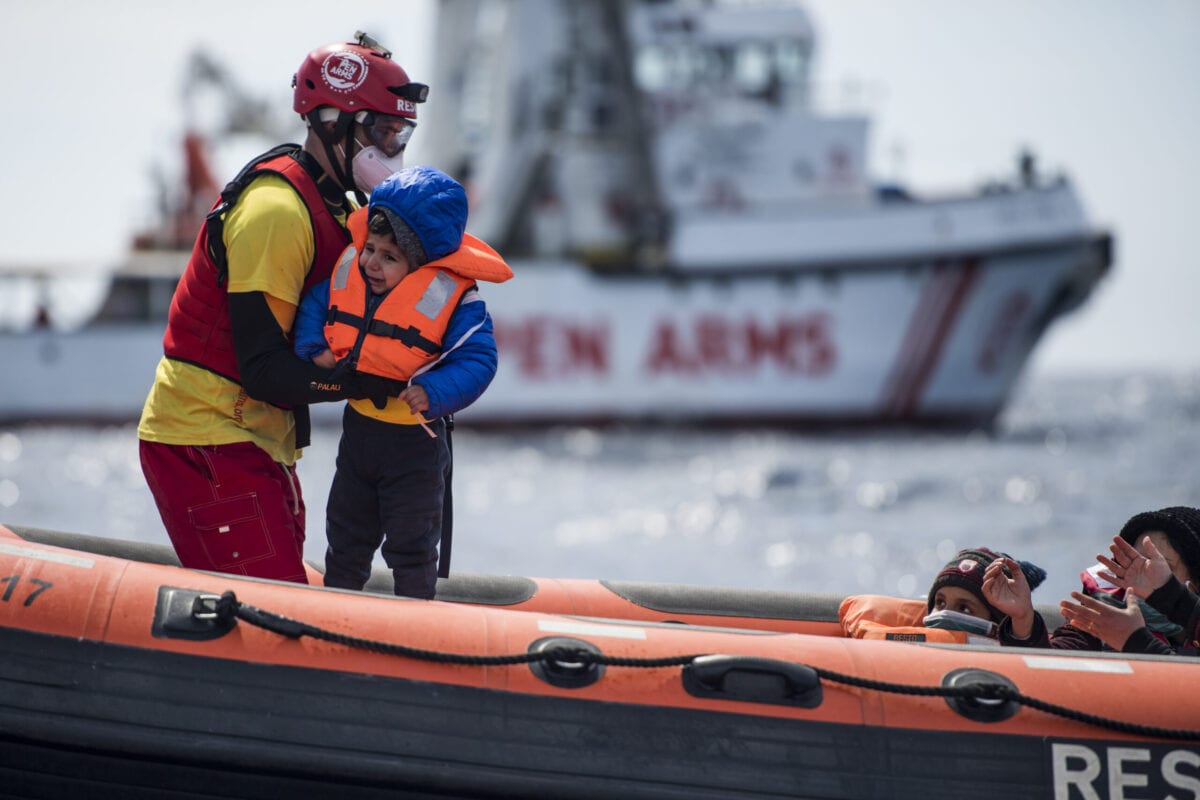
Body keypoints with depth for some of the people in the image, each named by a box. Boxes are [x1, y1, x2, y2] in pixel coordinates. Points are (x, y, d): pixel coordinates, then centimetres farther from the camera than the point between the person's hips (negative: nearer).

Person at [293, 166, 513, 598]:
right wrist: (314, 349, -11)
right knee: (346, 536, 20)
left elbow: (477, 360, -23)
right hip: (358, 427, 5)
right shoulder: (348, 268, -7)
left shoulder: (451, 294, -21)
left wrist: (433, 392, -37)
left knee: (410, 546, 4)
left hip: (414, 440, -5)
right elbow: (314, 304, 7)